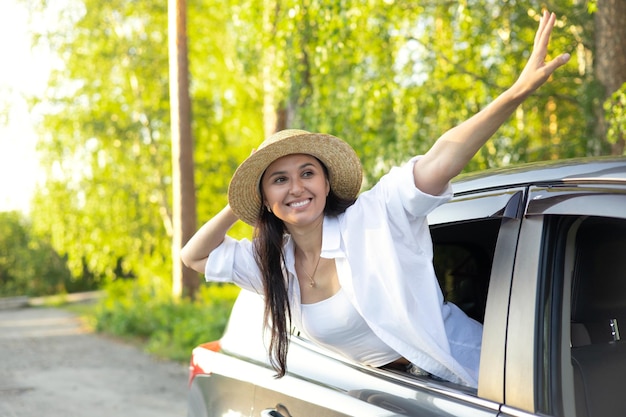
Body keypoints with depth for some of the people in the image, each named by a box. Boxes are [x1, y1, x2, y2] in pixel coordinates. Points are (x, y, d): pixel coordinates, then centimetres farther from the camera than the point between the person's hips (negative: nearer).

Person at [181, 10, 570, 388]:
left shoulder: (372, 218, -16)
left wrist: (518, 91, -41)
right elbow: (194, 256, 13)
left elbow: (439, 162, -29)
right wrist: (238, 208, -2)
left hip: (472, 368, -6)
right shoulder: (272, 263, 3)